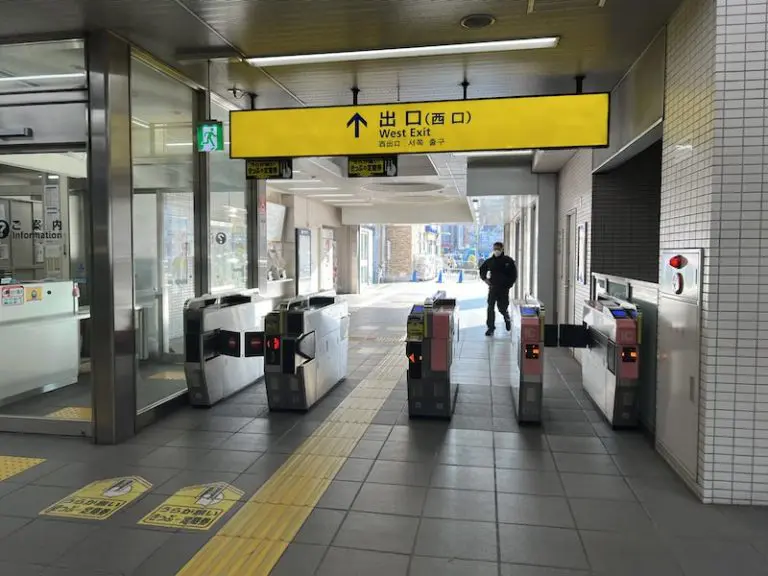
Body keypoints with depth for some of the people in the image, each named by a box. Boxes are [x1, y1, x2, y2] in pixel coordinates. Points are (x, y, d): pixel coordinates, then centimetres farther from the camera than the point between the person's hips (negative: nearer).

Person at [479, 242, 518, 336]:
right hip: (492, 287, 2)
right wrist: (484, 279, 6)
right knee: (490, 308, -5)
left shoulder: (508, 261, -5)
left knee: (502, 307, 6)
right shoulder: (489, 261, 3)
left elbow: (514, 274, 1)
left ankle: (507, 319, 40)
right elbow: (482, 269, 20)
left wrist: (509, 284, -6)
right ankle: (491, 328, 1)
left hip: (504, 288, -2)